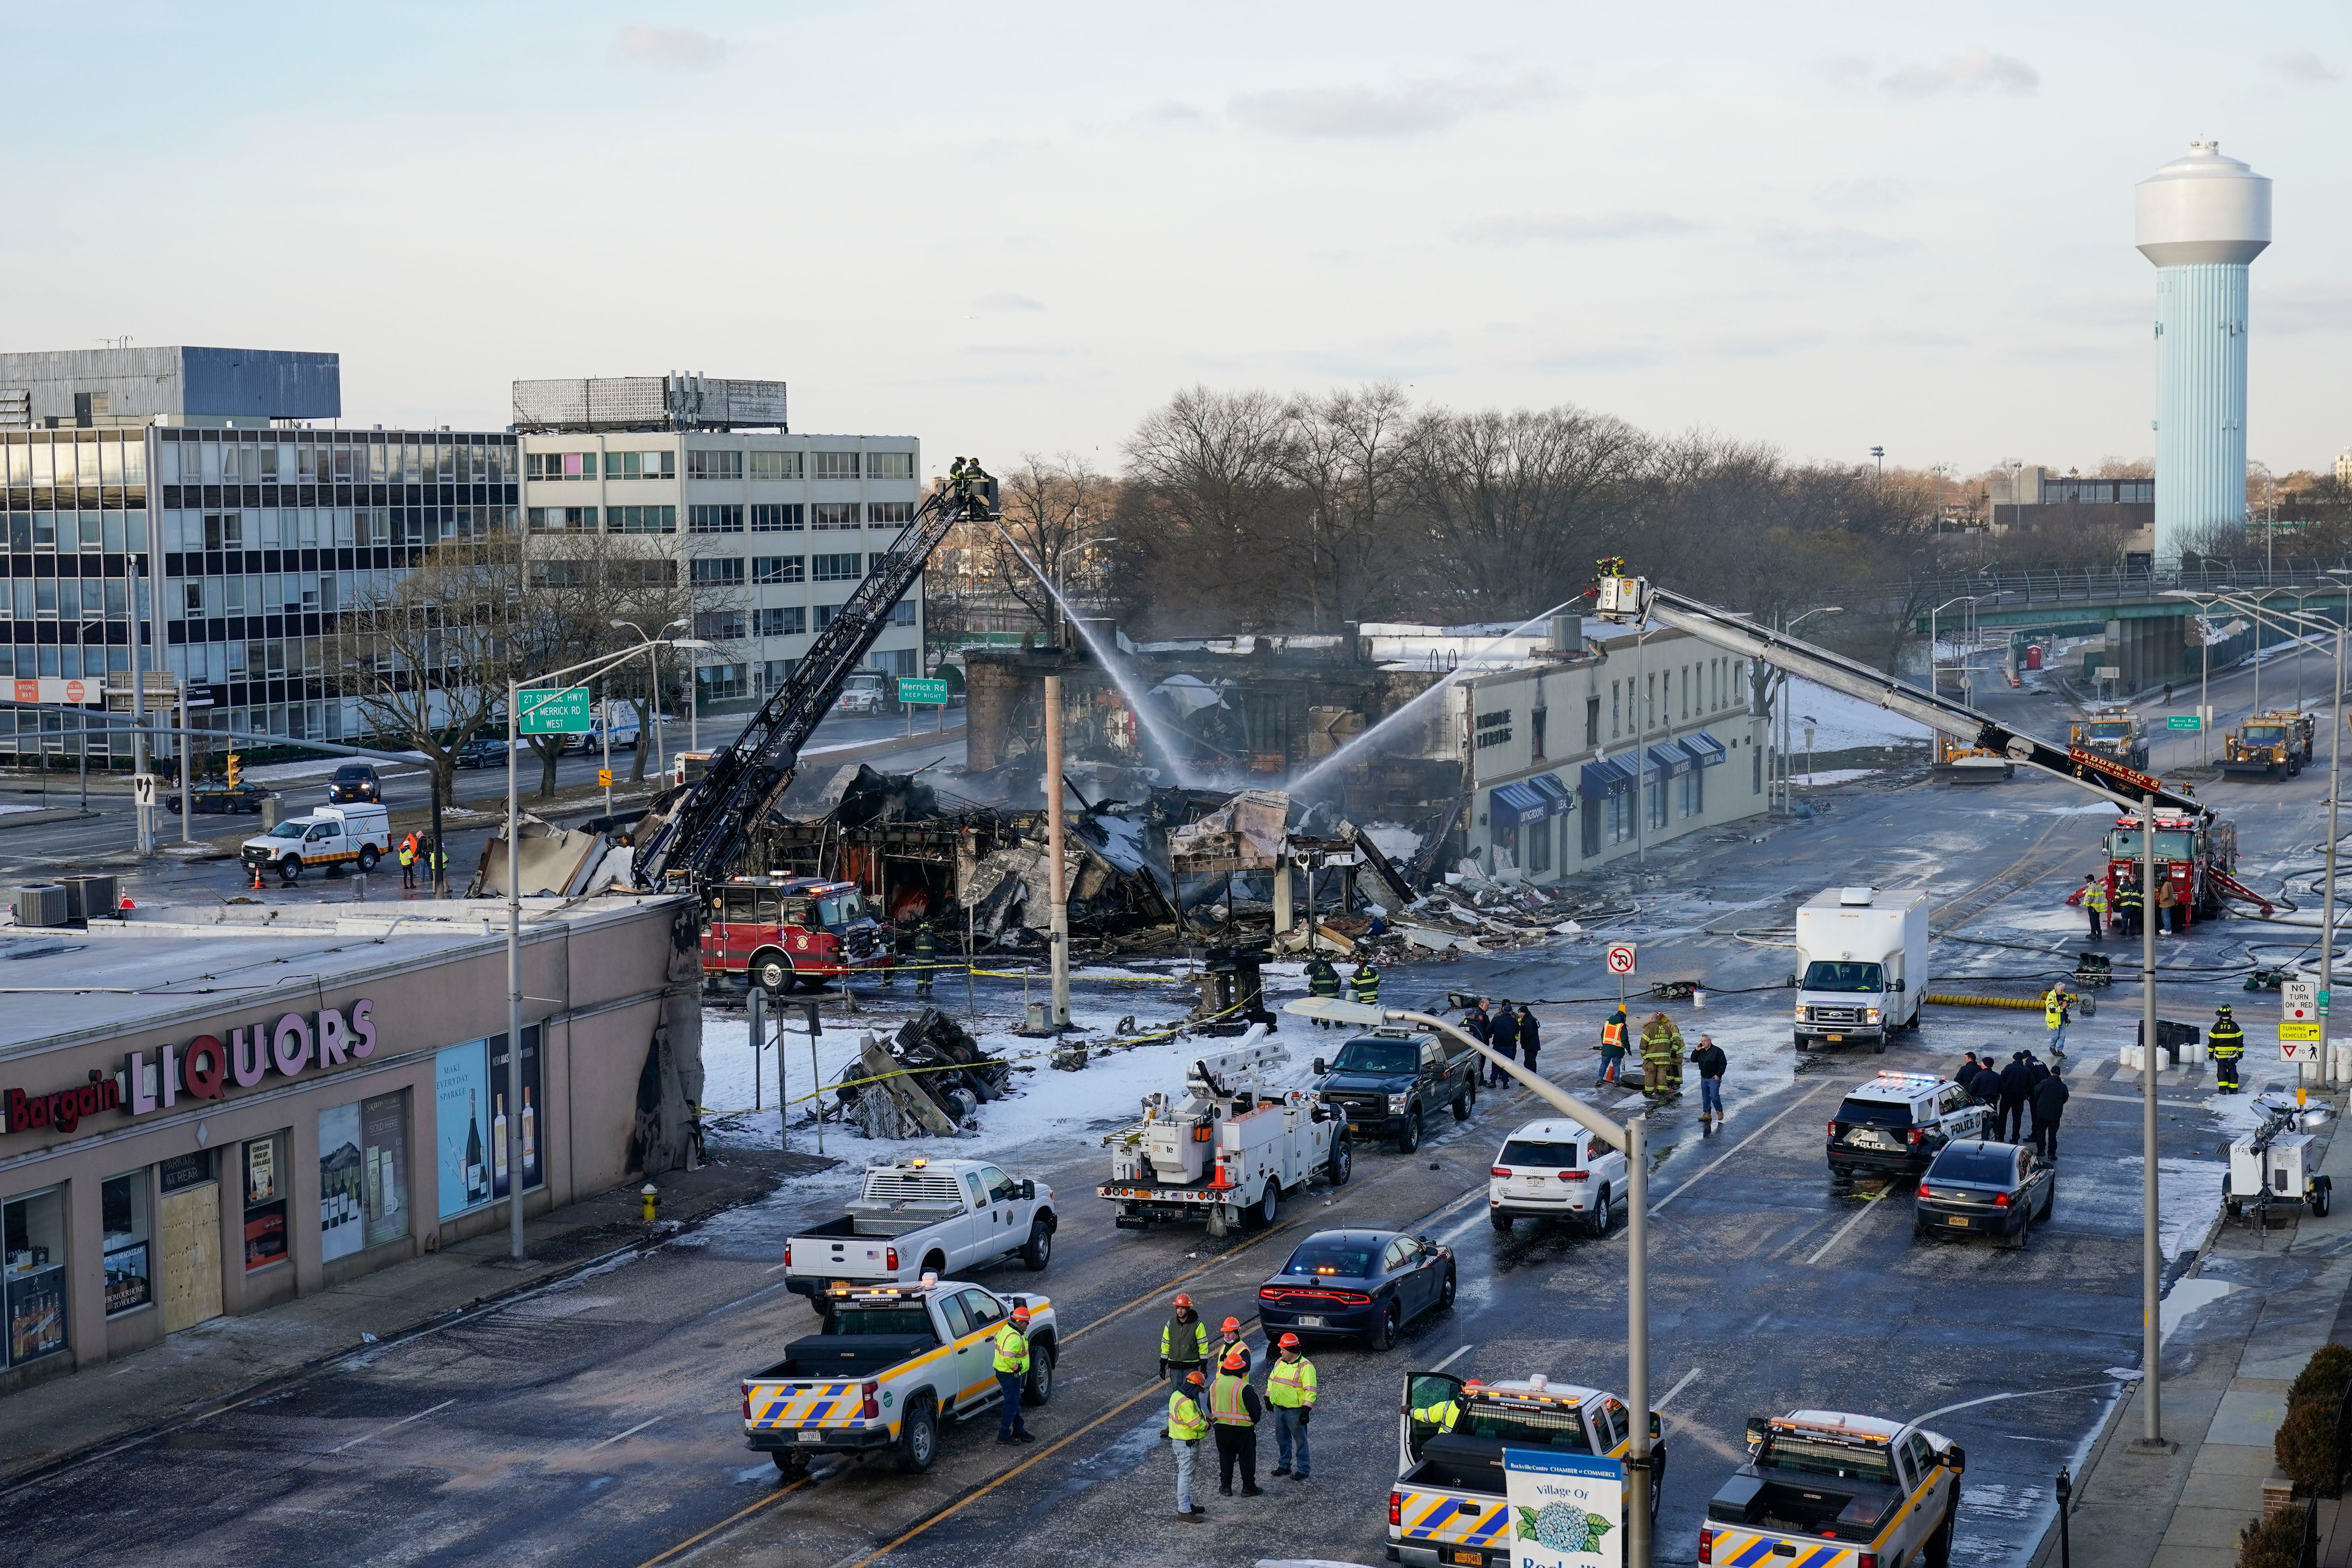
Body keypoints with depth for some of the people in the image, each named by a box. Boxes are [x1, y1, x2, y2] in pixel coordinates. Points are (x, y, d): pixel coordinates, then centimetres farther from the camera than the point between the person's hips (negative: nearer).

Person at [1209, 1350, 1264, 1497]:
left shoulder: (1215, 1385, 0)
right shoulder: (1244, 1387, -19)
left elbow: (1211, 1407, 12)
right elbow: (1256, 1408, -14)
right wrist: (1255, 1420, 6)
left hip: (1221, 1428, 5)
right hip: (1243, 1429, -5)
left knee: (1225, 1457, 17)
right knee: (1247, 1457, 9)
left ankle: (1225, 1487, 20)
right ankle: (1248, 1487, 14)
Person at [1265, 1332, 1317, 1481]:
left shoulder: (1305, 1367, -16)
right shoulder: (1280, 1362, 8)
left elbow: (1310, 1390, -19)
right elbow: (1272, 1380, 22)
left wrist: (1306, 1410, -23)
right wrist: (1268, 1397, 23)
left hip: (1295, 1411, -8)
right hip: (1279, 1408, 8)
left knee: (1300, 1440, 2)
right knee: (1282, 1439, 17)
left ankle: (1303, 1470, 11)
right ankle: (1284, 1466, 31)